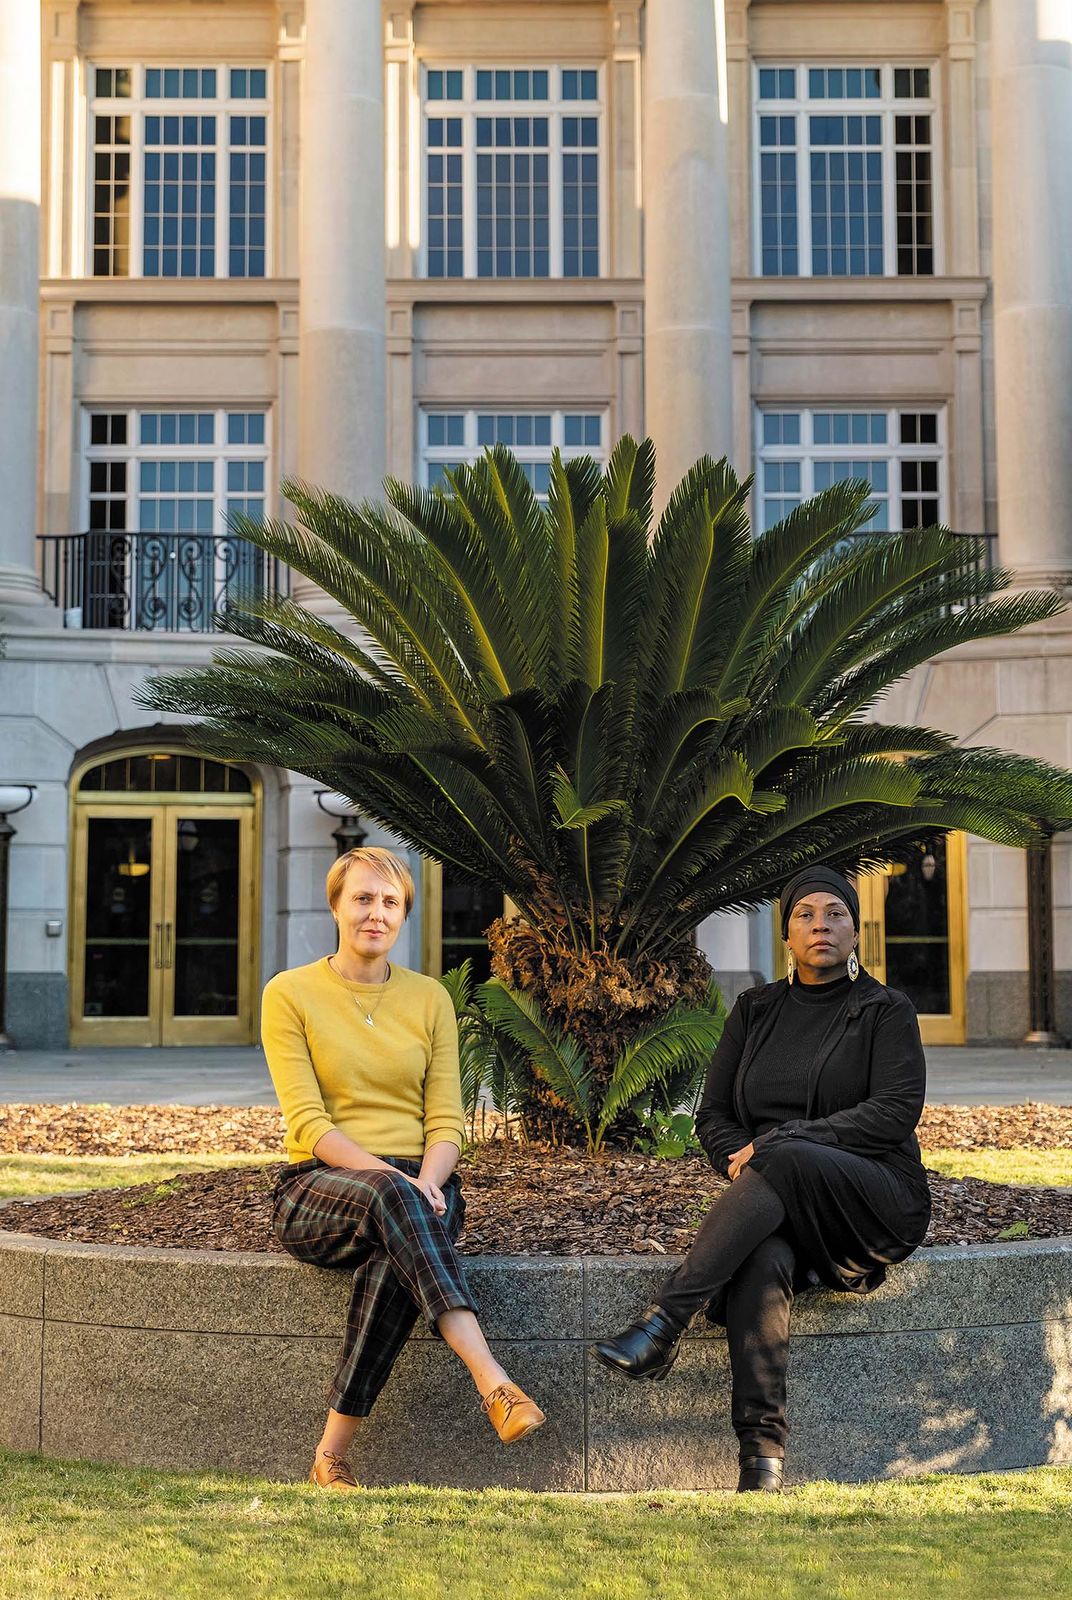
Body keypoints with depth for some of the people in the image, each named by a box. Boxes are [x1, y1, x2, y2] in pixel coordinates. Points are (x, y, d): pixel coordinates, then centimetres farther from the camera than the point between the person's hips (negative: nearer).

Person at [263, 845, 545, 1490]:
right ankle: (494, 1382, -51)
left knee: (395, 1258, -36)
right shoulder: (290, 994, 2)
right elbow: (309, 1123, -9)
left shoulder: (430, 998, 12)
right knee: (387, 1196, -38)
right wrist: (388, 1176, -23)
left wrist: (429, 1182, -17)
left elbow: (447, 1122, 5)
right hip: (319, 1190, -2)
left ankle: (332, 1455, -33)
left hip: (418, 1188, 2)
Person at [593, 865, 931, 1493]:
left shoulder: (886, 1010, 6)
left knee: (781, 1159, -36)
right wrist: (740, 1160, -10)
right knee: (761, 1262, -35)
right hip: (774, 1204, 3)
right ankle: (762, 1450, -42)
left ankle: (663, 1324, -41)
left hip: (877, 1197, -3)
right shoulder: (756, 1011, 18)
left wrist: (780, 1141, -18)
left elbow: (896, 1111, -9)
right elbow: (713, 1115, 15)